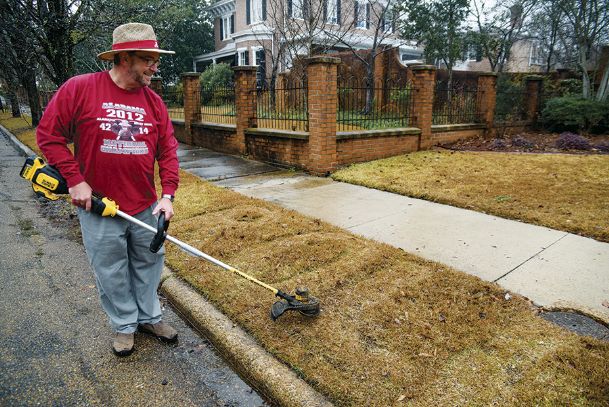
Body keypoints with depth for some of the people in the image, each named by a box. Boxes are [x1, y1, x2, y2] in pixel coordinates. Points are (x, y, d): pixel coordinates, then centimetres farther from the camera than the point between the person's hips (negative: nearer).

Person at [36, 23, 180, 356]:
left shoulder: (154, 101, 2)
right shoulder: (79, 89, -8)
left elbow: (167, 150, 2)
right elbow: (48, 135, -4)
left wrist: (168, 194, -6)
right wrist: (75, 179, -11)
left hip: (146, 207, 4)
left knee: (148, 265, 15)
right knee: (111, 272, 11)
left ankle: (149, 317, 35)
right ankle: (124, 325, 31)